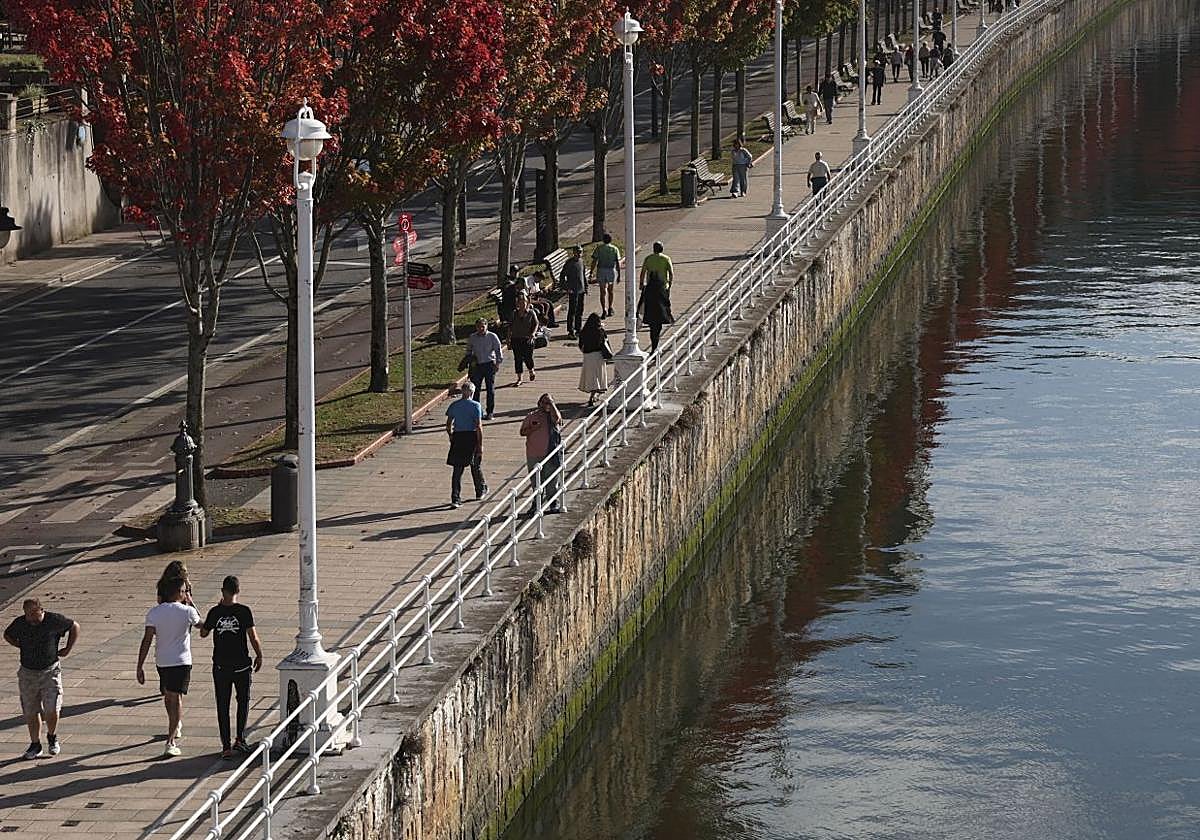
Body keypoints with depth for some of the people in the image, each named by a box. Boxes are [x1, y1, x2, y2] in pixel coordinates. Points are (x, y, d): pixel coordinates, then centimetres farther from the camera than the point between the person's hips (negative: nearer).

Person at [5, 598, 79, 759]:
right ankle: (35, 745, 21)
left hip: (50, 671, -2)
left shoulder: (54, 620, -12)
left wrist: (68, 649, 2)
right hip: (28, 673, 2)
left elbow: (74, 627, 6)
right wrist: (23, 647, 5)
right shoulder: (19, 624, -6)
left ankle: (52, 737, 17)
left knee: (51, 710, -11)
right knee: (31, 712, 5)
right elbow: (8, 635, 16)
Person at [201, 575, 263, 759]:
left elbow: (203, 633, 9)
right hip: (241, 665, -1)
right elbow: (253, 637, -12)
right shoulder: (244, 611, -11)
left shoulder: (215, 612, -5)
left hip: (220, 666, 1)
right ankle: (240, 739, 15)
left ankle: (226, 746, 6)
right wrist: (259, 656, 4)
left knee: (223, 706, 8)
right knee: (243, 700, 18)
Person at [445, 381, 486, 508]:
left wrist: (451, 438, 19)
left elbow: (448, 425, 4)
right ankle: (481, 491, 39)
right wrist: (480, 444, -10)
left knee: (457, 469, 3)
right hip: (472, 437, -2)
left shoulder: (454, 406, 1)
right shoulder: (475, 406, -9)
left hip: (457, 436, 2)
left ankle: (455, 498, -6)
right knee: (476, 466, 19)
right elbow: (478, 426, -13)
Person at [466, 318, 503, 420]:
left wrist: (498, 363, -8)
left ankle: (490, 412, 6)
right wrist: (471, 360, 4)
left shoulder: (492, 337, -4)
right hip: (477, 365, 2)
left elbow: (498, 350, 0)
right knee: (476, 389, 2)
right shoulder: (472, 338, 5)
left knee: (490, 389, 1)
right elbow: (469, 351, 18)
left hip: (489, 365, -2)